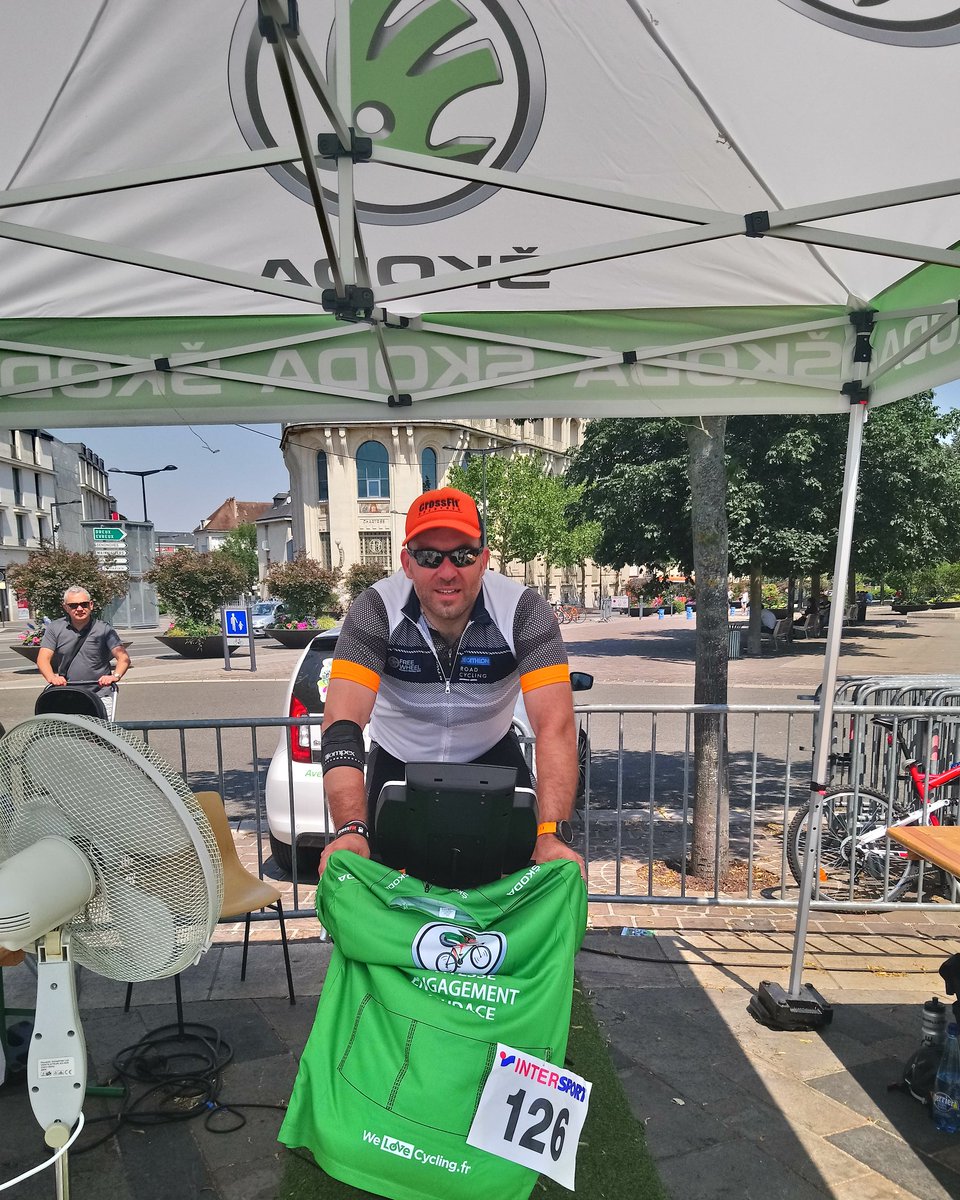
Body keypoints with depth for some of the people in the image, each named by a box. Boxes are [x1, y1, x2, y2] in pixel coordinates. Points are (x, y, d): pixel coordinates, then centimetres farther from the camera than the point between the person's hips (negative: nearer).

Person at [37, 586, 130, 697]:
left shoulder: (105, 629, 2)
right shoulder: (54, 629, 9)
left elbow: (124, 658, -7)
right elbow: (43, 659, 1)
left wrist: (116, 676, -28)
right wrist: (52, 678, -20)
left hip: (99, 693, -2)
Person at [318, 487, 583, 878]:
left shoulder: (524, 611, -25)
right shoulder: (375, 610, -25)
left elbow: (554, 726, -32)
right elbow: (342, 724, -33)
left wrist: (552, 834, -44)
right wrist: (350, 830, -47)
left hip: (491, 758, 0)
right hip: (397, 760, 0)